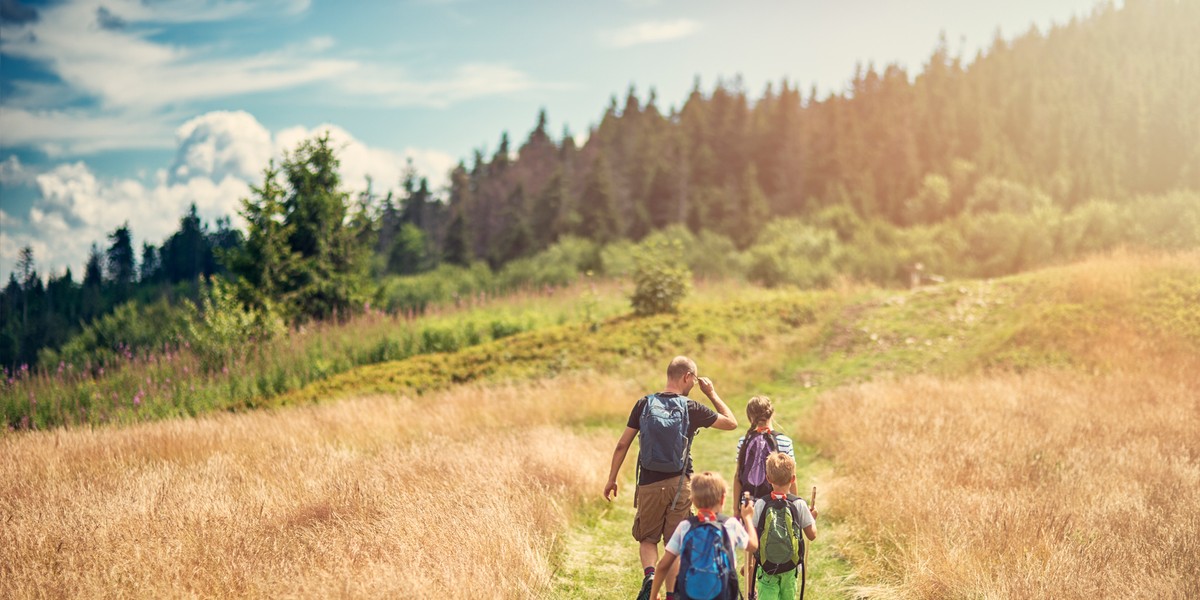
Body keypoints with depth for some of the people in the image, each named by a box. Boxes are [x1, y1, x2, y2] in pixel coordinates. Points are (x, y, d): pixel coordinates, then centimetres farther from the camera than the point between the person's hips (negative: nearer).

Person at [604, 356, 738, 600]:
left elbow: (622, 445, 1)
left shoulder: (644, 404, -2)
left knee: (647, 538, 16)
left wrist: (611, 479, 10)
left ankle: (649, 575, -10)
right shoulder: (692, 409, -7)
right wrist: (712, 394, 14)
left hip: (649, 484, 1)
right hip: (679, 485, -1)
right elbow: (731, 423, 6)